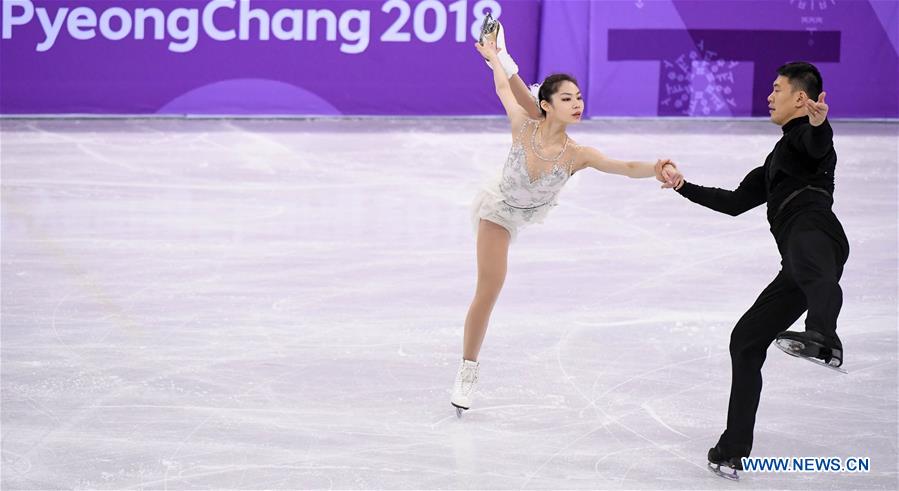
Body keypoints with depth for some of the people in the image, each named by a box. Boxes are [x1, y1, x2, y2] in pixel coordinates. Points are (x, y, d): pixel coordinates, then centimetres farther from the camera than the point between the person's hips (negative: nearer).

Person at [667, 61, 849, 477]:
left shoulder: (804, 134, 12)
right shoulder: (777, 160, 40)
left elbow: (818, 145, -15)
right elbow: (736, 202, 43)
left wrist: (818, 122, -39)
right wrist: (684, 186, 42)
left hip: (814, 231, -9)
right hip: (800, 262, 9)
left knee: (813, 272, -45)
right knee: (746, 340, 12)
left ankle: (822, 339, -79)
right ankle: (733, 450, 14)